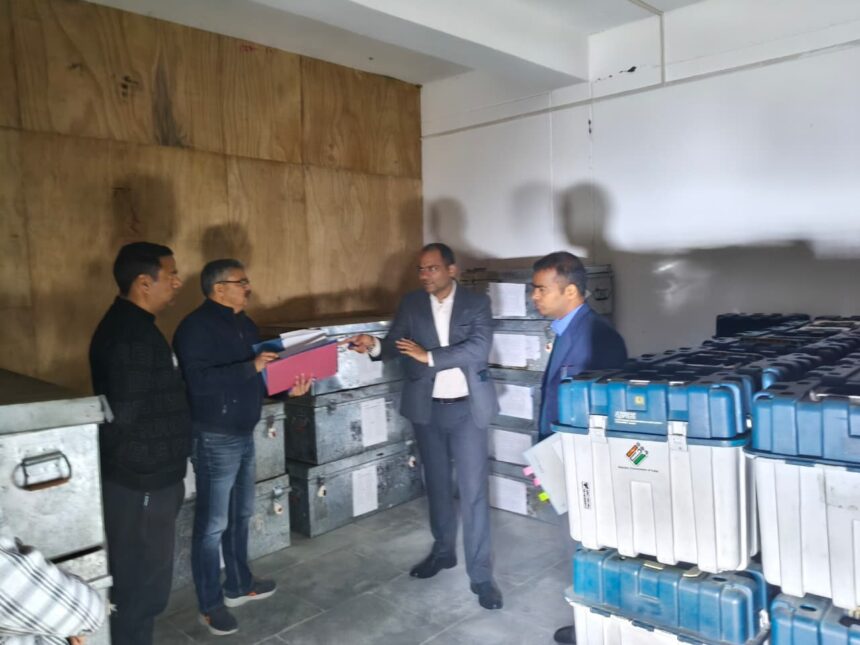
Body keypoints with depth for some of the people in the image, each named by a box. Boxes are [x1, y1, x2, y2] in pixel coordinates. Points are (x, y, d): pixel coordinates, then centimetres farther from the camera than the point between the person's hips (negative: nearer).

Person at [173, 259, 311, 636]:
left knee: (241, 514, 19)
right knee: (213, 524, 3)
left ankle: (239, 585, 35)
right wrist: (251, 367, -28)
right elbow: (199, 381, -28)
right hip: (214, 438, -9)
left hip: (244, 434, 9)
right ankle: (210, 604, 18)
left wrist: (288, 387, 0)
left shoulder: (243, 323, 11)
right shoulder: (196, 327, -17)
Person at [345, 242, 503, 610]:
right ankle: (443, 550, 37)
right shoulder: (411, 303, 3)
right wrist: (375, 345, -27)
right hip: (426, 409, 3)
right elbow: (396, 344, -4)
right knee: (436, 484, 18)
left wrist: (429, 356, -26)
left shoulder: (476, 303, -6)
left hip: (466, 409, -3)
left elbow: (479, 348, -19)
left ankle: (480, 575, 10)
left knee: (473, 491, -1)